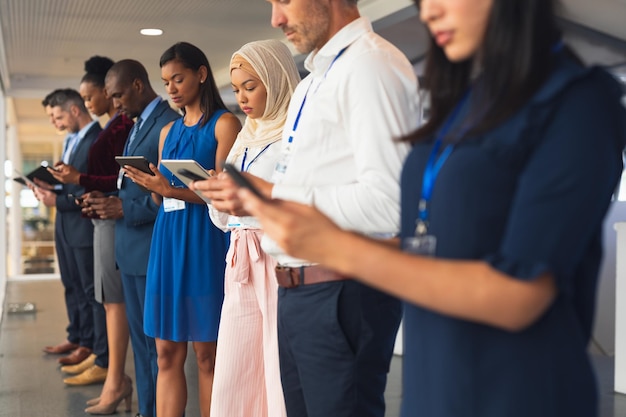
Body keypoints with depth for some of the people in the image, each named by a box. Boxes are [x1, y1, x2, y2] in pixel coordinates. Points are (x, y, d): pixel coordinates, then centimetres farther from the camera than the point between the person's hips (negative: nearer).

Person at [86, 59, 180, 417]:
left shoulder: (169, 124, -13)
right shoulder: (137, 126, 16)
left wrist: (126, 209, -18)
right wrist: (110, 202, 3)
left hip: (153, 249, -10)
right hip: (130, 248, 10)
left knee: (158, 343, -1)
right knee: (141, 339, 16)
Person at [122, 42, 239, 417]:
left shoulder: (224, 123, -2)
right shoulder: (168, 132, 18)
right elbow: (165, 199, 16)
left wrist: (171, 189, -19)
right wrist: (152, 186, -5)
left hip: (205, 241, -6)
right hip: (167, 239, 6)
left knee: (207, 353, 0)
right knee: (168, 353, 6)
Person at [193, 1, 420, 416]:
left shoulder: (372, 66, -13)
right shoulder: (310, 86, 18)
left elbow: (386, 203, -24)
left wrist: (270, 196, -20)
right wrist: (244, 193, 6)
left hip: (341, 297, -9)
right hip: (296, 291, 9)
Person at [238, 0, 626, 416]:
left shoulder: (579, 100, -12)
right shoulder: (459, 104, 9)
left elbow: (518, 293, -20)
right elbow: (425, 252, 10)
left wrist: (341, 249, -20)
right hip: (430, 383, 7)